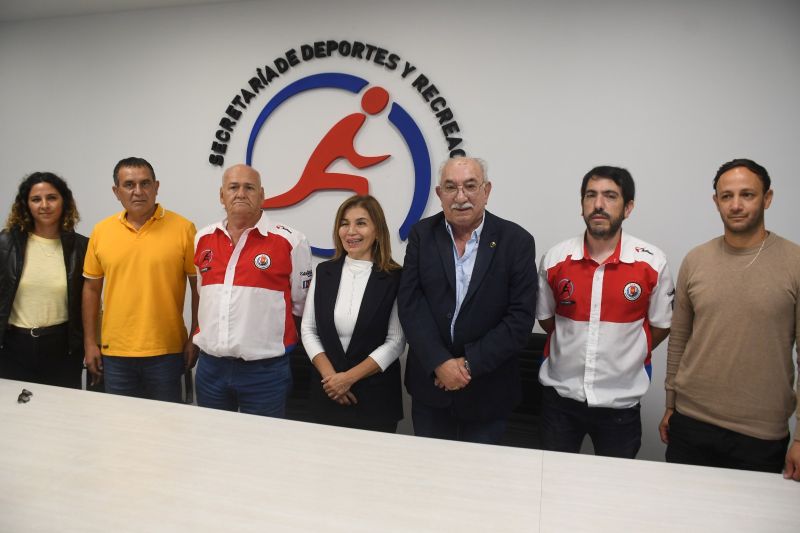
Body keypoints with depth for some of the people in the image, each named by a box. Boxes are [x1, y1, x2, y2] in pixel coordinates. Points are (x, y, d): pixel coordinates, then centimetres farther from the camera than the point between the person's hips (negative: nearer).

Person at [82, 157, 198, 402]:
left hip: (167, 352, -3)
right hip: (115, 353, 3)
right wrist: (90, 342, 8)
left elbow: (199, 285, -3)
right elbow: (92, 288, 11)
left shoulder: (183, 228, -7)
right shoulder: (101, 231, 3)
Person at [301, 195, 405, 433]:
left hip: (376, 396, -3)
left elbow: (396, 342, -10)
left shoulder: (395, 278, -9)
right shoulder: (324, 272, 2)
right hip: (327, 392, 3)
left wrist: (349, 377, -13)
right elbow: (308, 330, 3)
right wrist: (330, 375, -9)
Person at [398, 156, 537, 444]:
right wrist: (440, 362, -16)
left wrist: (470, 364, -15)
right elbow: (410, 304, -8)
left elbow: (520, 317, -11)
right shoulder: (422, 234, -3)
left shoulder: (517, 241, -8)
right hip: (430, 380, 2)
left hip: (487, 389, -1)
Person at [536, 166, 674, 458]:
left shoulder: (652, 263, -10)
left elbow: (660, 326, 1)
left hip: (620, 401, 0)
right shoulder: (554, 258, -7)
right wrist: (574, 348, 4)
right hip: (560, 395, 1)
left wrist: (625, 356, 2)